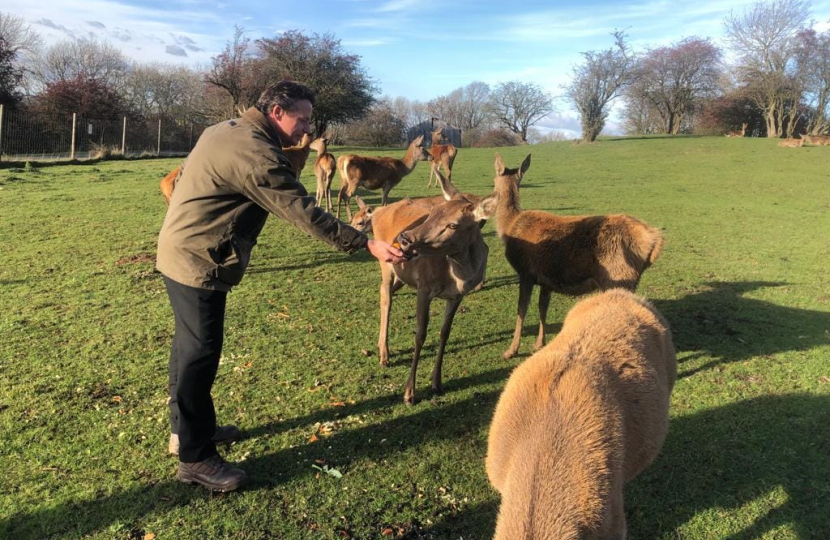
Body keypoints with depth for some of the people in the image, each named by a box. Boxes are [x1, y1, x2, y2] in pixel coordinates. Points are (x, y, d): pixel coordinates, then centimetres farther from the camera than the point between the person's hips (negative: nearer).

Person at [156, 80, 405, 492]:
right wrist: (367, 245, -22)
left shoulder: (226, 130, 10)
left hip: (179, 252, 11)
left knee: (190, 344, 20)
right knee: (201, 353, -3)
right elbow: (304, 213, -25)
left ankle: (187, 427, 37)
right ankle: (194, 458, 9)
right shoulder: (256, 154, -22)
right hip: (199, 264, -11)